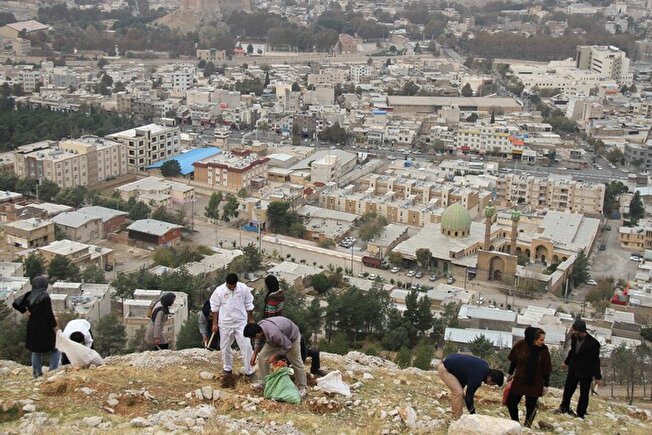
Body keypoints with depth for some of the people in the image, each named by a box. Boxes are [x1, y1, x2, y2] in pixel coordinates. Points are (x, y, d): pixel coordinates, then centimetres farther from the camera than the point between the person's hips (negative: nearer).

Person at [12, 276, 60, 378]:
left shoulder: (29, 295, 2)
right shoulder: (45, 297, -17)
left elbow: (15, 304, 7)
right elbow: (49, 314, -16)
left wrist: (25, 311, 9)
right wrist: (55, 327, -8)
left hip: (32, 327, 7)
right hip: (44, 327, -6)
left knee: (36, 351, 17)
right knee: (55, 350, 5)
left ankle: (37, 373, 21)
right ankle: (53, 370, -4)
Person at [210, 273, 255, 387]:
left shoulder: (243, 288, -9)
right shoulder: (219, 291, -11)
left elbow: (249, 305, 3)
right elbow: (215, 307, -1)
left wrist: (251, 319, 6)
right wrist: (214, 323, -1)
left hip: (241, 323, 0)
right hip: (225, 324, 0)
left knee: (246, 346, -5)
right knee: (225, 347, 12)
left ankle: (249, 372, 3)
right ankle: (227, 369, 32)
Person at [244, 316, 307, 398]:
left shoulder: (273, 333, -46)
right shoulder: (259, 326, -23)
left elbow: (287, 346, -32)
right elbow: (259, 341, 2)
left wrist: (274, 356, -24)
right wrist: (254, 354, 2)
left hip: (291, 337, -7)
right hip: (276, 338, 7)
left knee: (296, 362, -2)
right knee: (262, 356, -3)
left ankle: (302, 388, 12)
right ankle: (262, 383, 8)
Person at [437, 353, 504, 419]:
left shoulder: (485, 366, 1)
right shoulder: (477, 378, -25)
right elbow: (469, 396, -16)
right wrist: (473, 414, -5)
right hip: (444, 368, -10)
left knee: (456, 391, 12)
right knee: (458, 393, -12)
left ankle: (456, 416, 19)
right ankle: (457, 419, -3)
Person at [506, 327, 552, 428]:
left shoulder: (544, 350, -12)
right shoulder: (520, 345, -12)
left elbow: (546, 369, -5)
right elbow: (513, 360, 4)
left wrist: (546, 385, -3)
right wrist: (510, 373, 13)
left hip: (535, 384, -2)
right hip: (519, 381, 2)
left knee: (531, 406, 3)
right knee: (511, 403, 6)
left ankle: (527, 425, 24)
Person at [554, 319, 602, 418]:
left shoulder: (593, 343, -23)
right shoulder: (574, 337, -8)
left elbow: (596, 360, -14)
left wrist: (598, 377, -9)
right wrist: (566, 362, 25)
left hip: (586, 373, -6)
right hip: (573, 369, 6)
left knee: (584, 394, 6)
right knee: (568, 389, 19)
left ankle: (580, 414, 20)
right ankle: (564, 407, 40)